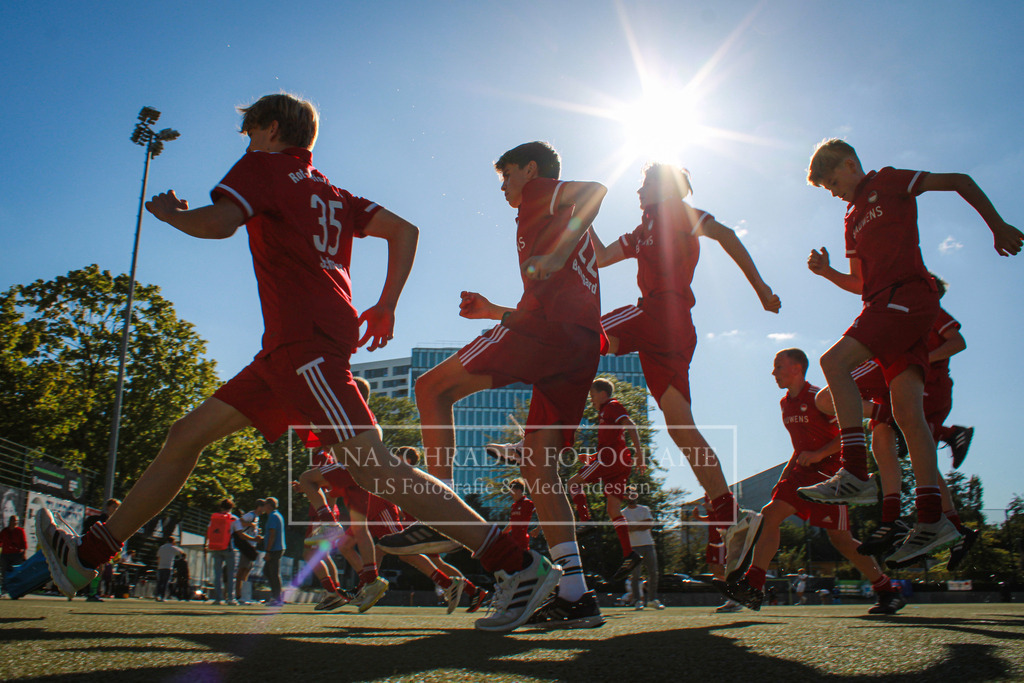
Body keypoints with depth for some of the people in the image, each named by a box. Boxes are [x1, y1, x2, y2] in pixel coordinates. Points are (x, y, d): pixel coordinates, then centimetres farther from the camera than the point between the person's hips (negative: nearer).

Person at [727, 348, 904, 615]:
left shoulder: (819, 397, -11)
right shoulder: (785, 403, 14)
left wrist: (819, 454, -22)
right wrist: (785, 472, 17)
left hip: (829, 471, -7)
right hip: (802, 471, 7)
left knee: (840, 538, -5)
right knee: (771, 514, -10)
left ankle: (886, 590, 15)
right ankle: (752, 586, -14)